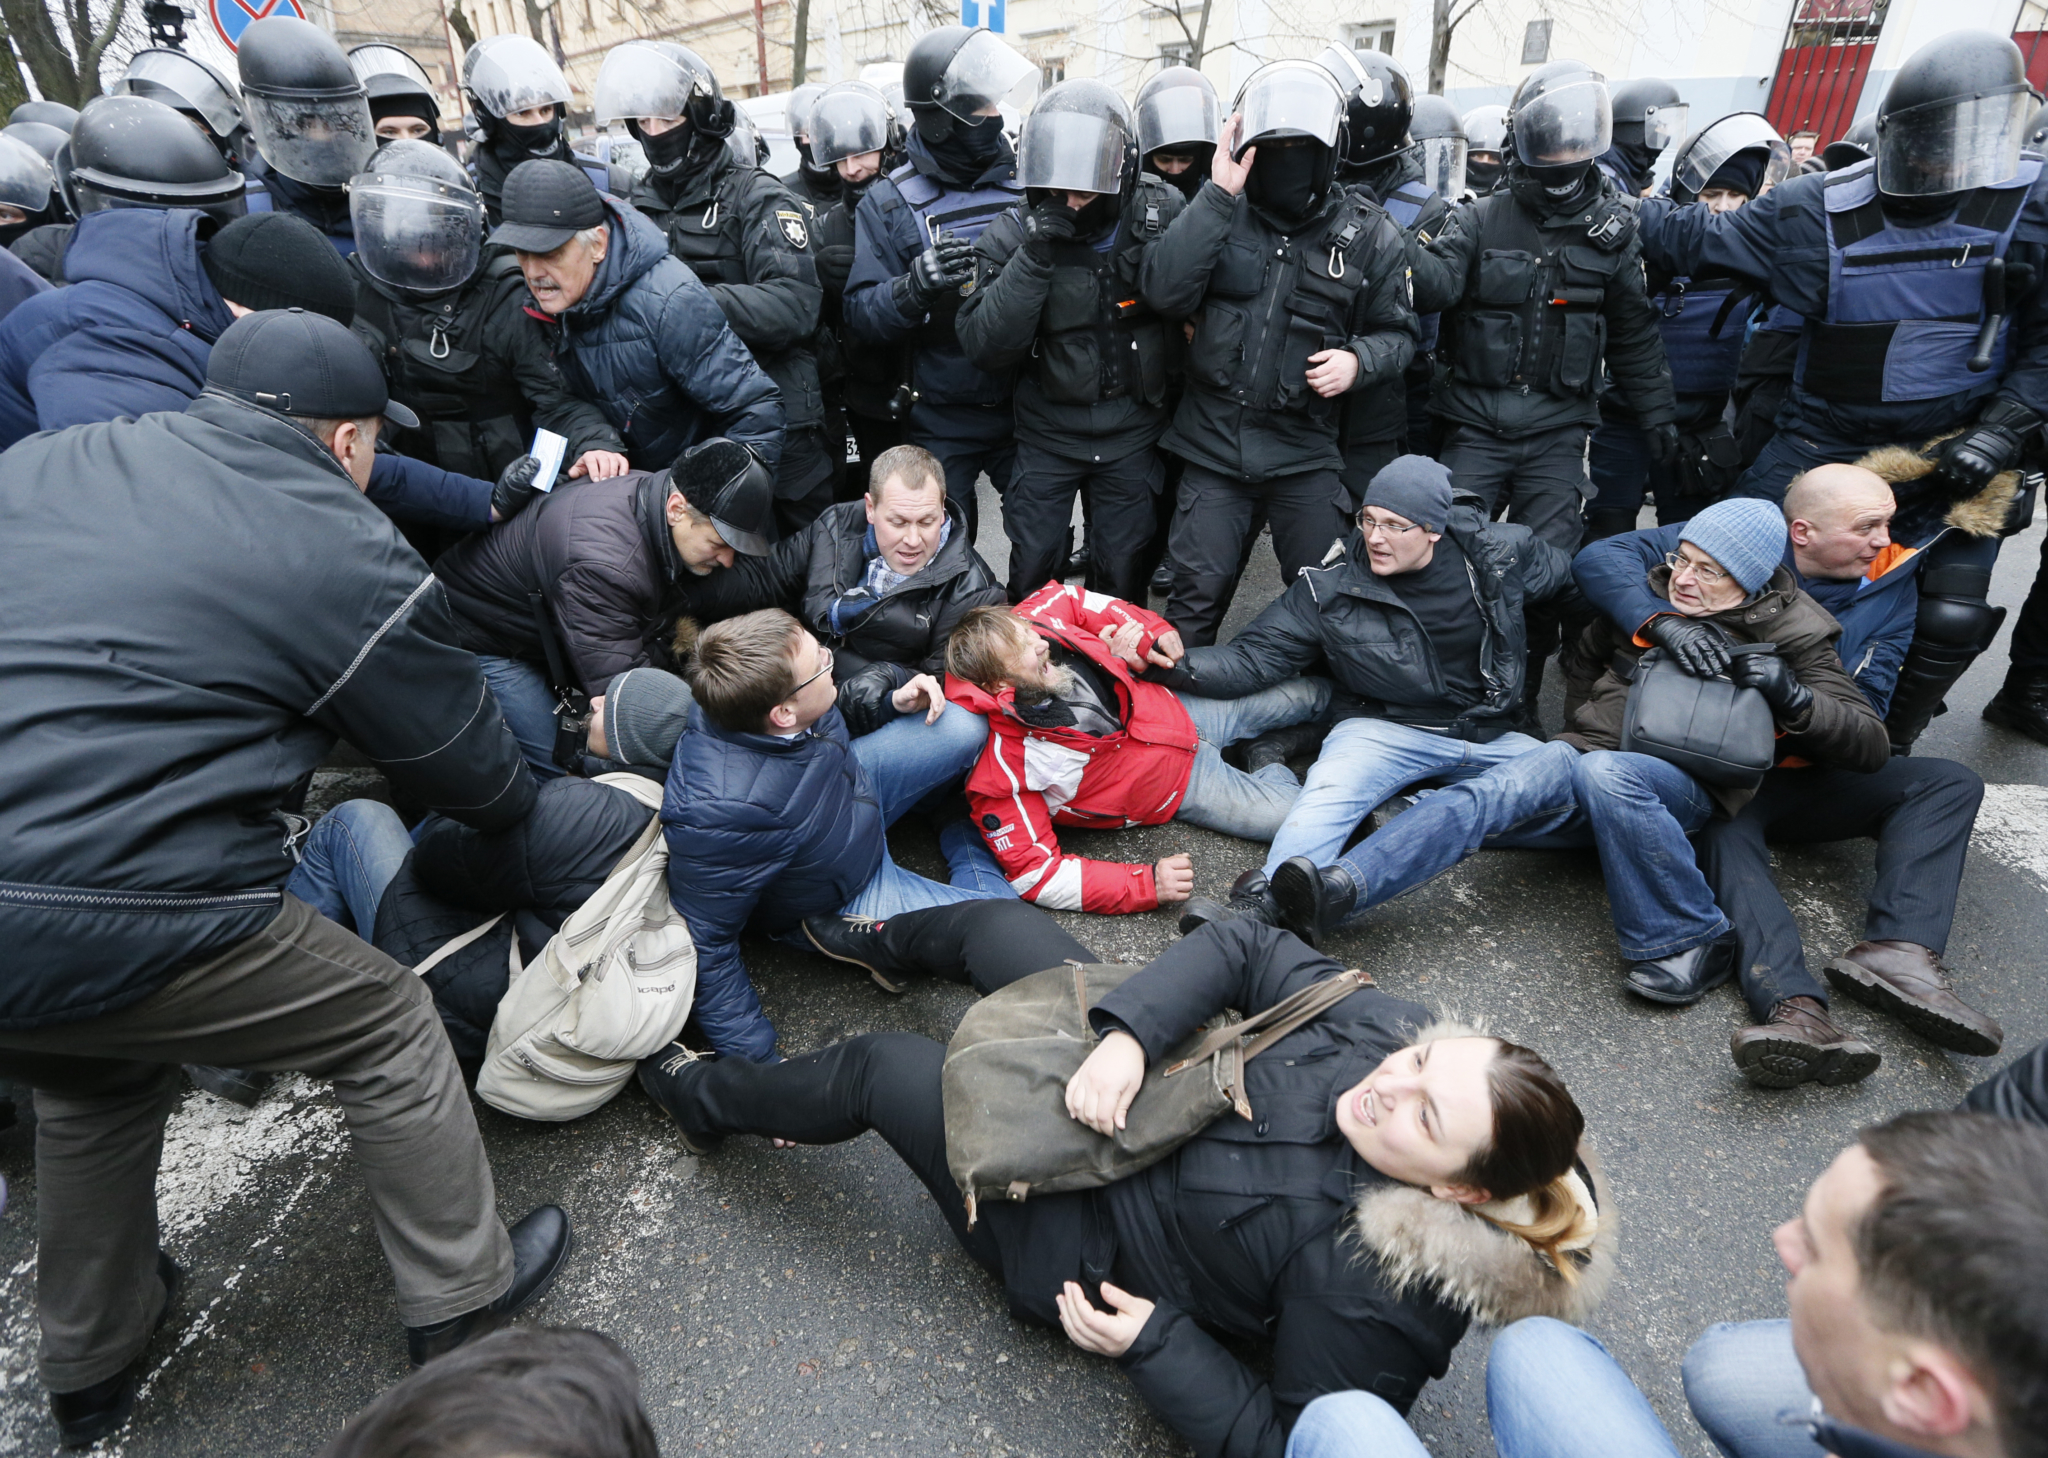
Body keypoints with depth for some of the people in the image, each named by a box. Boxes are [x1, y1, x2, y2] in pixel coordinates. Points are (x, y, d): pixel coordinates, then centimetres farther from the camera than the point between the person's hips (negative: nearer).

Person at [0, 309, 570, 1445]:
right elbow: (467, 772, 6)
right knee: (387, 1027, 14)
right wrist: (520, 809, 29)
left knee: (99, 1073, 33)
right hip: (113, 914, -7)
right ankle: (460, 1298, 30)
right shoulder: (351, 554, -4)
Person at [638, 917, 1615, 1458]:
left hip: (1084, 1230, -6)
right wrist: (1126, 1035, -26)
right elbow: (1240, 951, -14)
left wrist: (1153, 1343, -22)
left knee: (880, 1067, -3)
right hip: (1134, 1089, 6)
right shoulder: (1386, 1028, -18)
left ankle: (704, 1099, 31)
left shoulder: (1373, 1296, -32)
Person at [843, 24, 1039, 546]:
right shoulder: (889, 203, -3)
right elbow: (862, 316, -11)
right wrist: (913, 287, -28)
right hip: (942, 425, -2)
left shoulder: (1026, 184, 4)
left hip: (1024, 410, 3)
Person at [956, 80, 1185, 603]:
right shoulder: (1013, 236, -10)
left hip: (1132, 435, 1)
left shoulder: (1160, 214, -7)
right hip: (1047, 434, 0)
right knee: (1032, 576, 7)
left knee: (1122, 577, 10)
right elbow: (985, 347, -21)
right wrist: (1034, 256, -27)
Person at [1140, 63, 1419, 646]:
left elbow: (1396, 331, 9)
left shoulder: (1368, 235, 3)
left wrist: (1358, 360, -13)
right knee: (1196, 596, 4)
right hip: (1215, 442, 0)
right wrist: (1216, 197, -16)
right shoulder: (1222, 216, 2)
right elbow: (1163, 292, -14)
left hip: (1305, 451, 1)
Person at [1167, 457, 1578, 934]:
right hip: (1387, 729, -4)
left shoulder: (1500, 553, -1)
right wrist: (1177, 665, -27)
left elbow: (1572, 577, 18)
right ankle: (1262, 900, -55)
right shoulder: (1330, 590, -7)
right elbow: (1252, 658, -10)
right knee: (1333, 788, -35)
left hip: (1490, 736, 4)